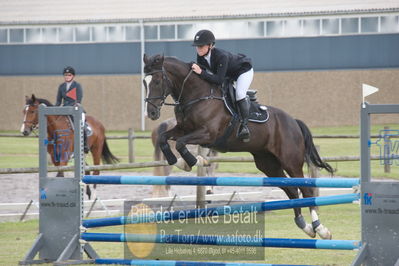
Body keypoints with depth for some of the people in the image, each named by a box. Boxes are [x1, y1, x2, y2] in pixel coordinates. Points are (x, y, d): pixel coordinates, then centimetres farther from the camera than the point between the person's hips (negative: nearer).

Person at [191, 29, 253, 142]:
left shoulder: (221, 56, -42)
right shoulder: (201, 56, -20)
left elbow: (219, 80, -46)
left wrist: (201, 72, -52)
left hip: (244, 70, -9)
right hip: (228, 74, 9)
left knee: (239, 93, -28)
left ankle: (244, 125, -25)